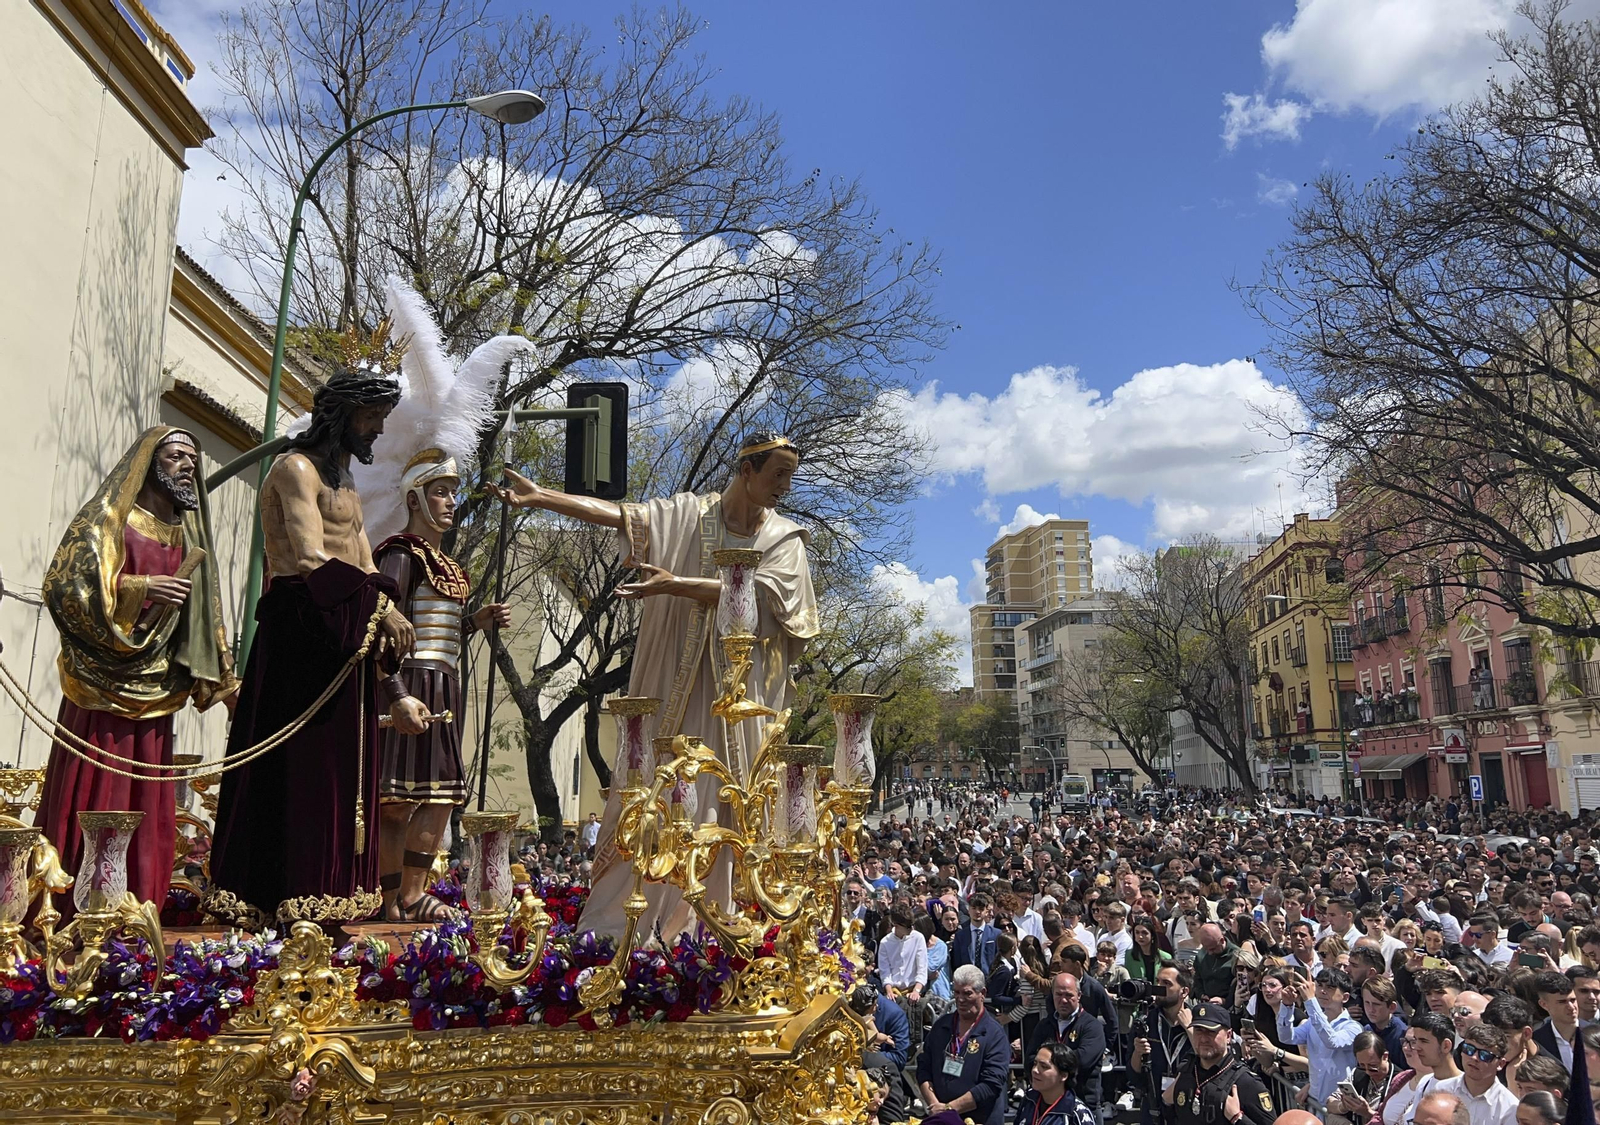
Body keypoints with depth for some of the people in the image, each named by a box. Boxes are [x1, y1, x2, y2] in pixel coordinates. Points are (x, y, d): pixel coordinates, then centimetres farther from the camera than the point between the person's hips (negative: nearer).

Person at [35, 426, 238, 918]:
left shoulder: (188, 534, 18)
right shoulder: (109, 517, 1)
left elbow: (200, 616, 20)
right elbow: (64, 583, -10)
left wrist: (223, 681, 14)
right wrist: (138, 587, -20)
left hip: (156, 691, 6)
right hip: (104, 688, -6)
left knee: (148, 806, 6)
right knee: (93, 801, -5)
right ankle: (75, 914, 2)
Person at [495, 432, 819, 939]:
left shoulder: (785, 539, 6)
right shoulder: (686, 514, 7)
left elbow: (756, 594, -11)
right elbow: (621, 514, -5)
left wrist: (675, 585, -21)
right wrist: (539, 496, -17)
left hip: (739, 690, 0)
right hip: (673, 684, 0)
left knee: (724, 804, -2)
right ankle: (613, 920, 11)